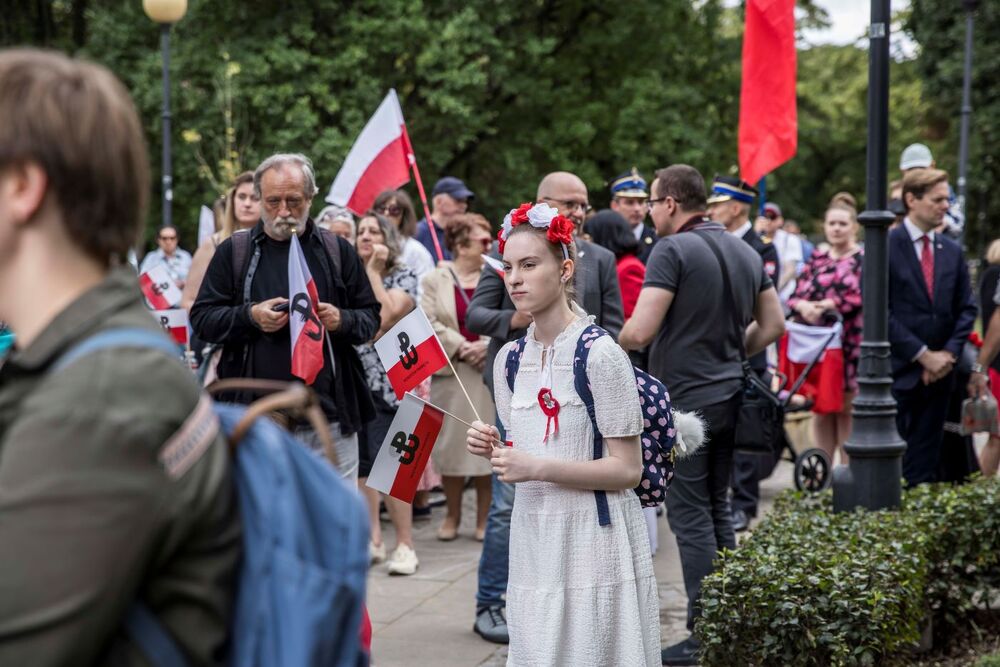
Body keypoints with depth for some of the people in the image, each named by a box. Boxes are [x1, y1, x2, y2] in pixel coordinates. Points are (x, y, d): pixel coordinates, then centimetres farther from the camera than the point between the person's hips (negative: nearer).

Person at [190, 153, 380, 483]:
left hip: (330, 416, 1)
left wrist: (342, 320, -10)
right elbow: (201, 318, 5)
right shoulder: (234, 252, 6)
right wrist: (250, 316, -12)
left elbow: (371, 317, 12)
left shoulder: (337, 251, 10)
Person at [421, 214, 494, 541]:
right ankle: (452, 515, 17)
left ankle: (484, 518, 11)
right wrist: (461, 348, -12)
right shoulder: (435, 280, 4)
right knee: (451, 442, 4)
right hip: (449, 373, 0)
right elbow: (430, 323, -5)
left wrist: (486, 346, -13)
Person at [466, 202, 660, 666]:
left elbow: (627, 470, -13)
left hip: (594, 536, -6)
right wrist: (494, 451, -4)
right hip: (533, 538, 6)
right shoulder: (510, 359, 8)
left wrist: (537, 467, -20)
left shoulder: (600, 354, -12)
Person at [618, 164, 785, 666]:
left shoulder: (672, 250, -14)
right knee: (717, 510, 16)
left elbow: (640, 331, -20)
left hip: (684, 399, -8)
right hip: (728, 395, 8)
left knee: (691, 517, -4)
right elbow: (773, 325, 16)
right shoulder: (745, 252, 11)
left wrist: (614, 344, 0)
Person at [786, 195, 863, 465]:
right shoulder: (816, 259, 15)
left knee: (845, 411, -1)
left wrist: (826, 306, -20)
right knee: (821, 410, 7)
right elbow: (795, 295, 7)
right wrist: (803, 306, -16)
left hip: (849, 344, -4)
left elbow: (861, 296, -13)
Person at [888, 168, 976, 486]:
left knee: (924, 466, 8)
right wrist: (923, 355, -12)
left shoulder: (952, 251, 13)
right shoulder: (885, 247, -5)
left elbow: (966, 308, 14)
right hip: (898, 373, -5)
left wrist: (949, 353, -2)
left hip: (938, 374, 5)